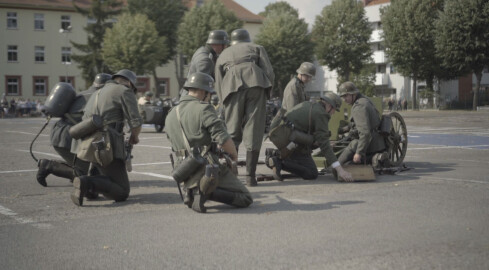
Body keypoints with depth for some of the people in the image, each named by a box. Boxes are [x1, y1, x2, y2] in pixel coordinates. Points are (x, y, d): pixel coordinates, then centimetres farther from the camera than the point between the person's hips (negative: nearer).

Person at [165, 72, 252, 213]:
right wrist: (234, 154, 1)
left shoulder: (170, 115, 12)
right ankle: (207, 192, -15)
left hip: (187, 175, 7)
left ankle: (193, 191, 8)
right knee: (246, 199, 2)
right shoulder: (203, 109, -11)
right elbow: (223, 139, -18)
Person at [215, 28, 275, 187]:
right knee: (254, 131, 0)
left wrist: (227, 106, 27)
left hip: (233, 87, 1)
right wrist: (266, 94, 22)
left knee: (232, 132, 9)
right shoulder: (256, 48, 28)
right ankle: (250, 176, -2)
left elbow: (219, 86, 23)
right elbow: (269, 72, 12)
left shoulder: (222, 56, 33)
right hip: (256, 83, -1)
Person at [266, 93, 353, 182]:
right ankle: (279, 162, -16)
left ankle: (275, 154, 16)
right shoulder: (320, 114, -14)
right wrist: (340, 169, -25)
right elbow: (324, 144, -22)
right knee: (312, 174, -8)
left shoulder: (307, 104, 15)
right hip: (295, 146, -10)